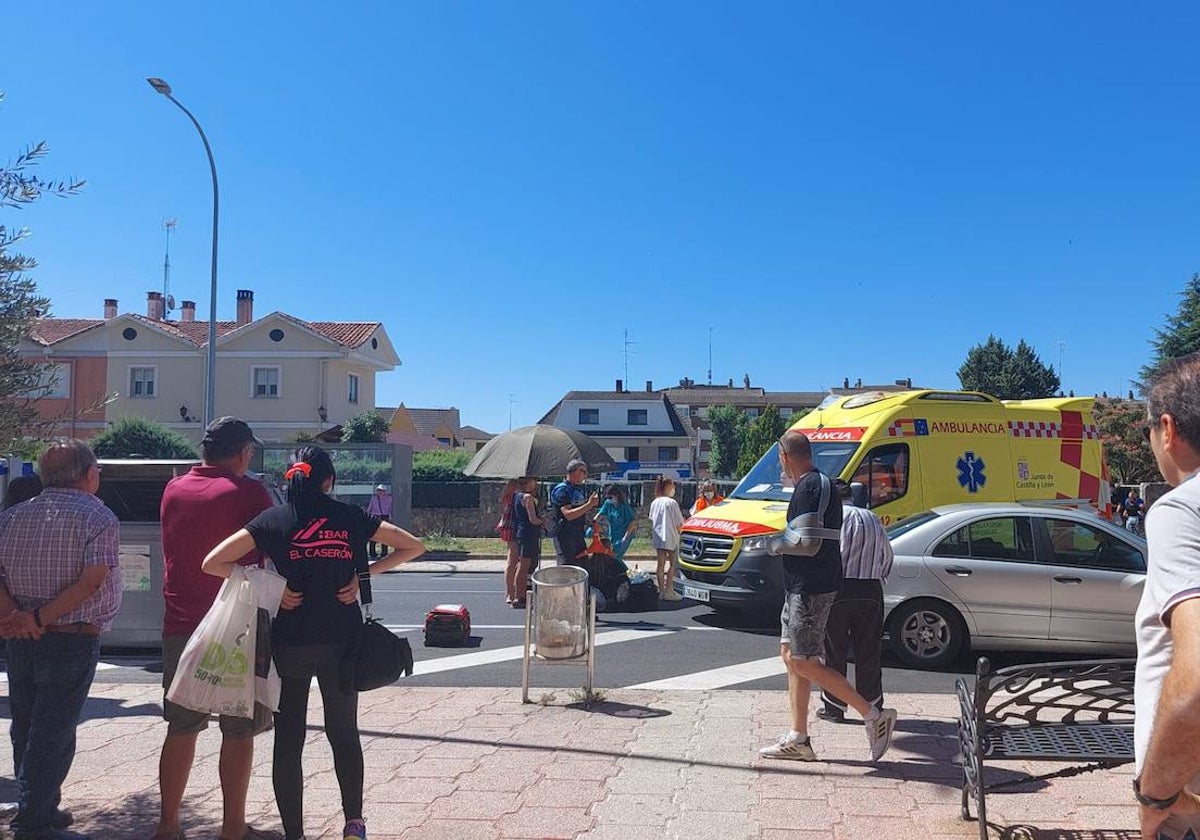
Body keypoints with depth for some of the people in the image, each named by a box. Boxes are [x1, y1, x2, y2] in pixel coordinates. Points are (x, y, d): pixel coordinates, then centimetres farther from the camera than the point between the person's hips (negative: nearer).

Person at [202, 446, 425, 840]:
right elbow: (414, 546, 6)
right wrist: (364, 574, 3)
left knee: (287, 741, 10)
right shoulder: (351, 517, 2)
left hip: (289, 642, -1)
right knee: (344, 734, 17)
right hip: (342, 642, 1)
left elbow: (212, 562, -4)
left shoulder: (272, 520, 0)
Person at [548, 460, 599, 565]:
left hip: (578, 534, 9)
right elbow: (568, 514, -25)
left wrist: (592, 506, 6)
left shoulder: (579, 489, 14)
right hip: (564, 535, -9)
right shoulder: (561, 489, -14)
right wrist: (589, 504, -24)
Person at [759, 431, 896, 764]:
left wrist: (773, 543, -8)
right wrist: (783, 539, 11)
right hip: (802, 586, 11)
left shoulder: (810, 488, -17)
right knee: (791, 656, 13)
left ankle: (874, 716, -1)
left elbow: (807, 542, -24)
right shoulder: (820, 483, 16)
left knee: (804, 663, -6)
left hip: (811, 588, -11)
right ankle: (798, 740, 18)